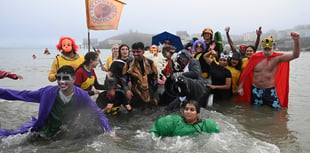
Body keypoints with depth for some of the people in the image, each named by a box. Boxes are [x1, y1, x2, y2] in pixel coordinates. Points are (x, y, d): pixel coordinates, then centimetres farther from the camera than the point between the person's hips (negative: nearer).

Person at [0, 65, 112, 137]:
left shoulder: (81, 96, -18)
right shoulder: (49, 92, -16)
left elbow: (98, 114, -11)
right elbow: (23, 95, -5)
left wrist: (109, 132, -20)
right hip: (43, 130, 0)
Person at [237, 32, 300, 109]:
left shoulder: (277, 57, -7)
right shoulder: (255, 57, -3)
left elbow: (295, 55, -20)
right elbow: (245, 73, 3)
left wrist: (296, 40, -36)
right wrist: (240, 87, 3)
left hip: (270, 91, -1)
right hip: (255, 90, 2)